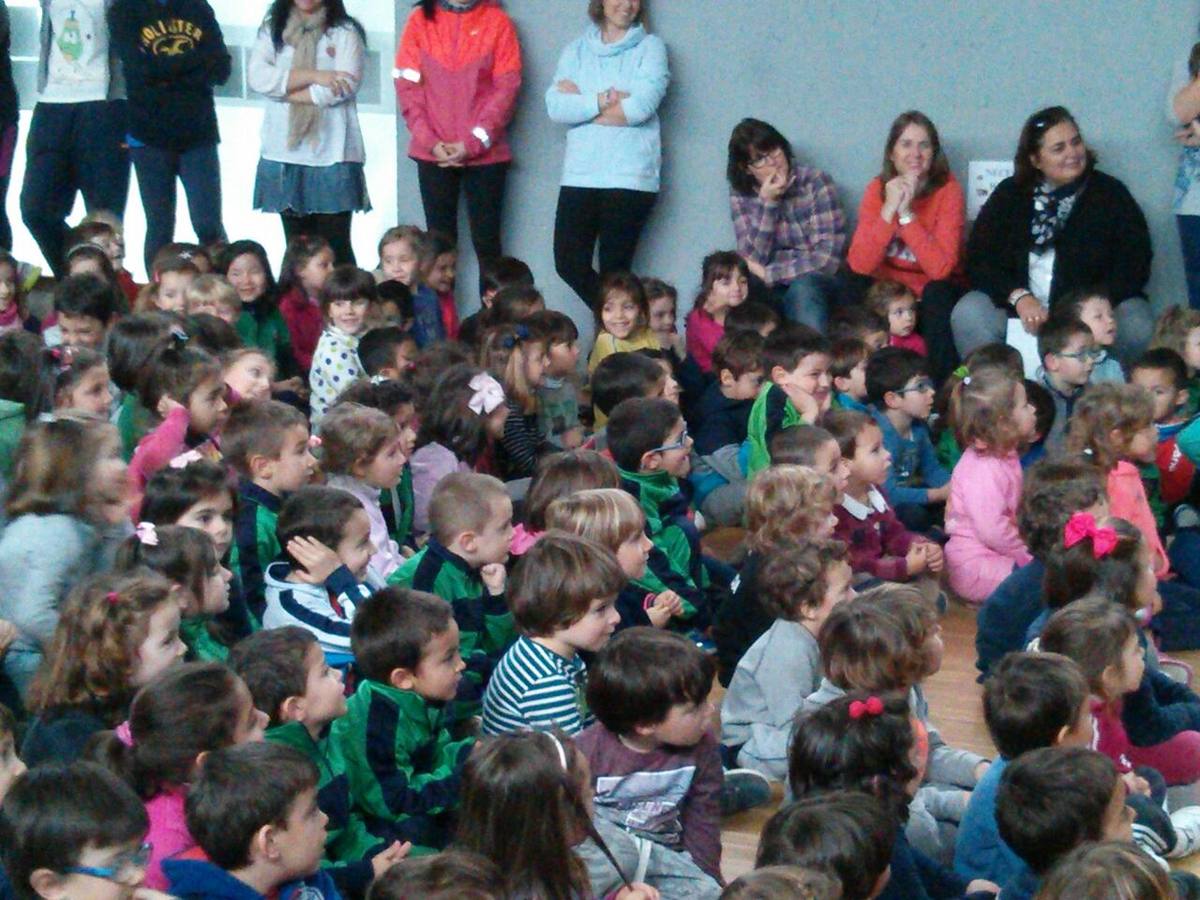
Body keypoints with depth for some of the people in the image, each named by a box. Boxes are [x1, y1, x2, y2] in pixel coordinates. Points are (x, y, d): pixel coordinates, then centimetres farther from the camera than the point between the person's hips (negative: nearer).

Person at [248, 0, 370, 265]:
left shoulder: (345, 32, 3)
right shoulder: (272, 30, 12)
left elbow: (345, 85, -11)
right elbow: (257, 77, -3)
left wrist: (285, 90, -5)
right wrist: (313, 75, -11)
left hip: (332, 154, -3)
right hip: (284, 153, 3)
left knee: (335, 245, -4)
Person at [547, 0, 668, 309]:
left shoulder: (650, 48, 4)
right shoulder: (576, 51, 13)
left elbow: (640, 107, -11)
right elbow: (555, 106, -1)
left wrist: (580, 101, -2)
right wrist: (602, 101, -14)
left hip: (630, 176, -3)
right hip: (580, 174, 3)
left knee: (614, 271, -2)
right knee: (569, 264, 0)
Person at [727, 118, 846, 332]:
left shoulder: (816, 183, -8)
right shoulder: (741, 194, 2)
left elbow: (827, 258, -14)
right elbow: (752, 260, -9)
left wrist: (767, 273, -14)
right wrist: (767, 202, -17)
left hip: (816, 284, -2)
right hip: (771, 290, 2)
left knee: (803, 287, -35)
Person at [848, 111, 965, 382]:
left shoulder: (947, 190, -12)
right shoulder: (878, 188, -5)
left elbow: (940, 268, -25)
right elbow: (859, 264, -17)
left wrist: (906, 213, -27)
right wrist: (889, 209, -25)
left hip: (936, 298, -2)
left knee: (937, 293, -34)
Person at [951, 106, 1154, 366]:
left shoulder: (1110, 194, 4)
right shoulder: (1010, 195, 9)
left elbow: (1134, 265, -3)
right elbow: (979, 259, 2)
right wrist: (1018, 296, -17)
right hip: (1021, 313, 1)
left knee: (1137, 327, -31)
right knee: (968, 313, -26)